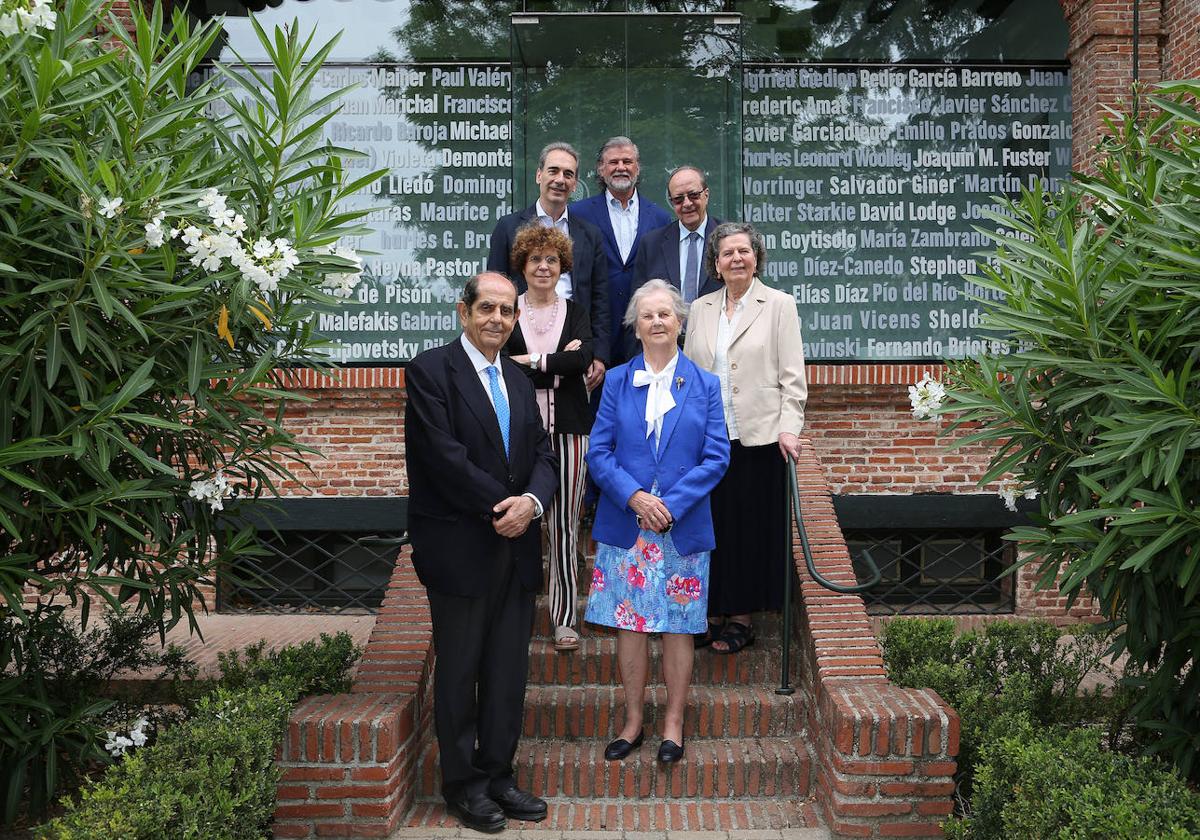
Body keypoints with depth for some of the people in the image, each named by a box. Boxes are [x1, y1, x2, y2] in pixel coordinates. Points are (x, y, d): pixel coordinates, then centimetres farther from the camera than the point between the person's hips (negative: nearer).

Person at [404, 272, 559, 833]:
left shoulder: (519, 380, 15)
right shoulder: (430, 371, -7)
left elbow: (543, 456, 10)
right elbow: (444, 455, -16)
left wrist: (531, 502, -11)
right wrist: (502, 506, -13)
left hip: (516, 549, 6)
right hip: (460, 549, -6)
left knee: (509, 673, 12)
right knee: (459, 672, 7)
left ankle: (498, 775, 26)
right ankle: (462, 784, 22)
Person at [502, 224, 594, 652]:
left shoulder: (575, 312, 10)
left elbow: (583, 358, -9)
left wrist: (531, 362, -10)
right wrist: (557, 365, -10)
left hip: (567, 429, 1)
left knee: (564, 525, 2)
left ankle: (565, 618, 12)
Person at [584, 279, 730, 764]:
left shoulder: (705, 385, 4)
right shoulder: (617, 382, 6)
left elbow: (717, 456, -3)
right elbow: (599, 452, 0)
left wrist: (671, 504, -13)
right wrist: (636, 497, -15)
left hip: (684, 528, -1)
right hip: (625, 525, 1)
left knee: (678, 628, 7)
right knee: (629, 626, 7)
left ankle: (673, 724, 21)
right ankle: (633, 722, 21)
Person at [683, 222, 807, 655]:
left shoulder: (779, 305, 1)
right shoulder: (700, 309, 12)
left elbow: (792, 375, -3)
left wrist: (789, 427, -13)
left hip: (759, 437, -3)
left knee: (752, 528, 4)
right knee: (712, 527, 8)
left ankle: (741, 618, 16)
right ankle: (713, 613, 20)